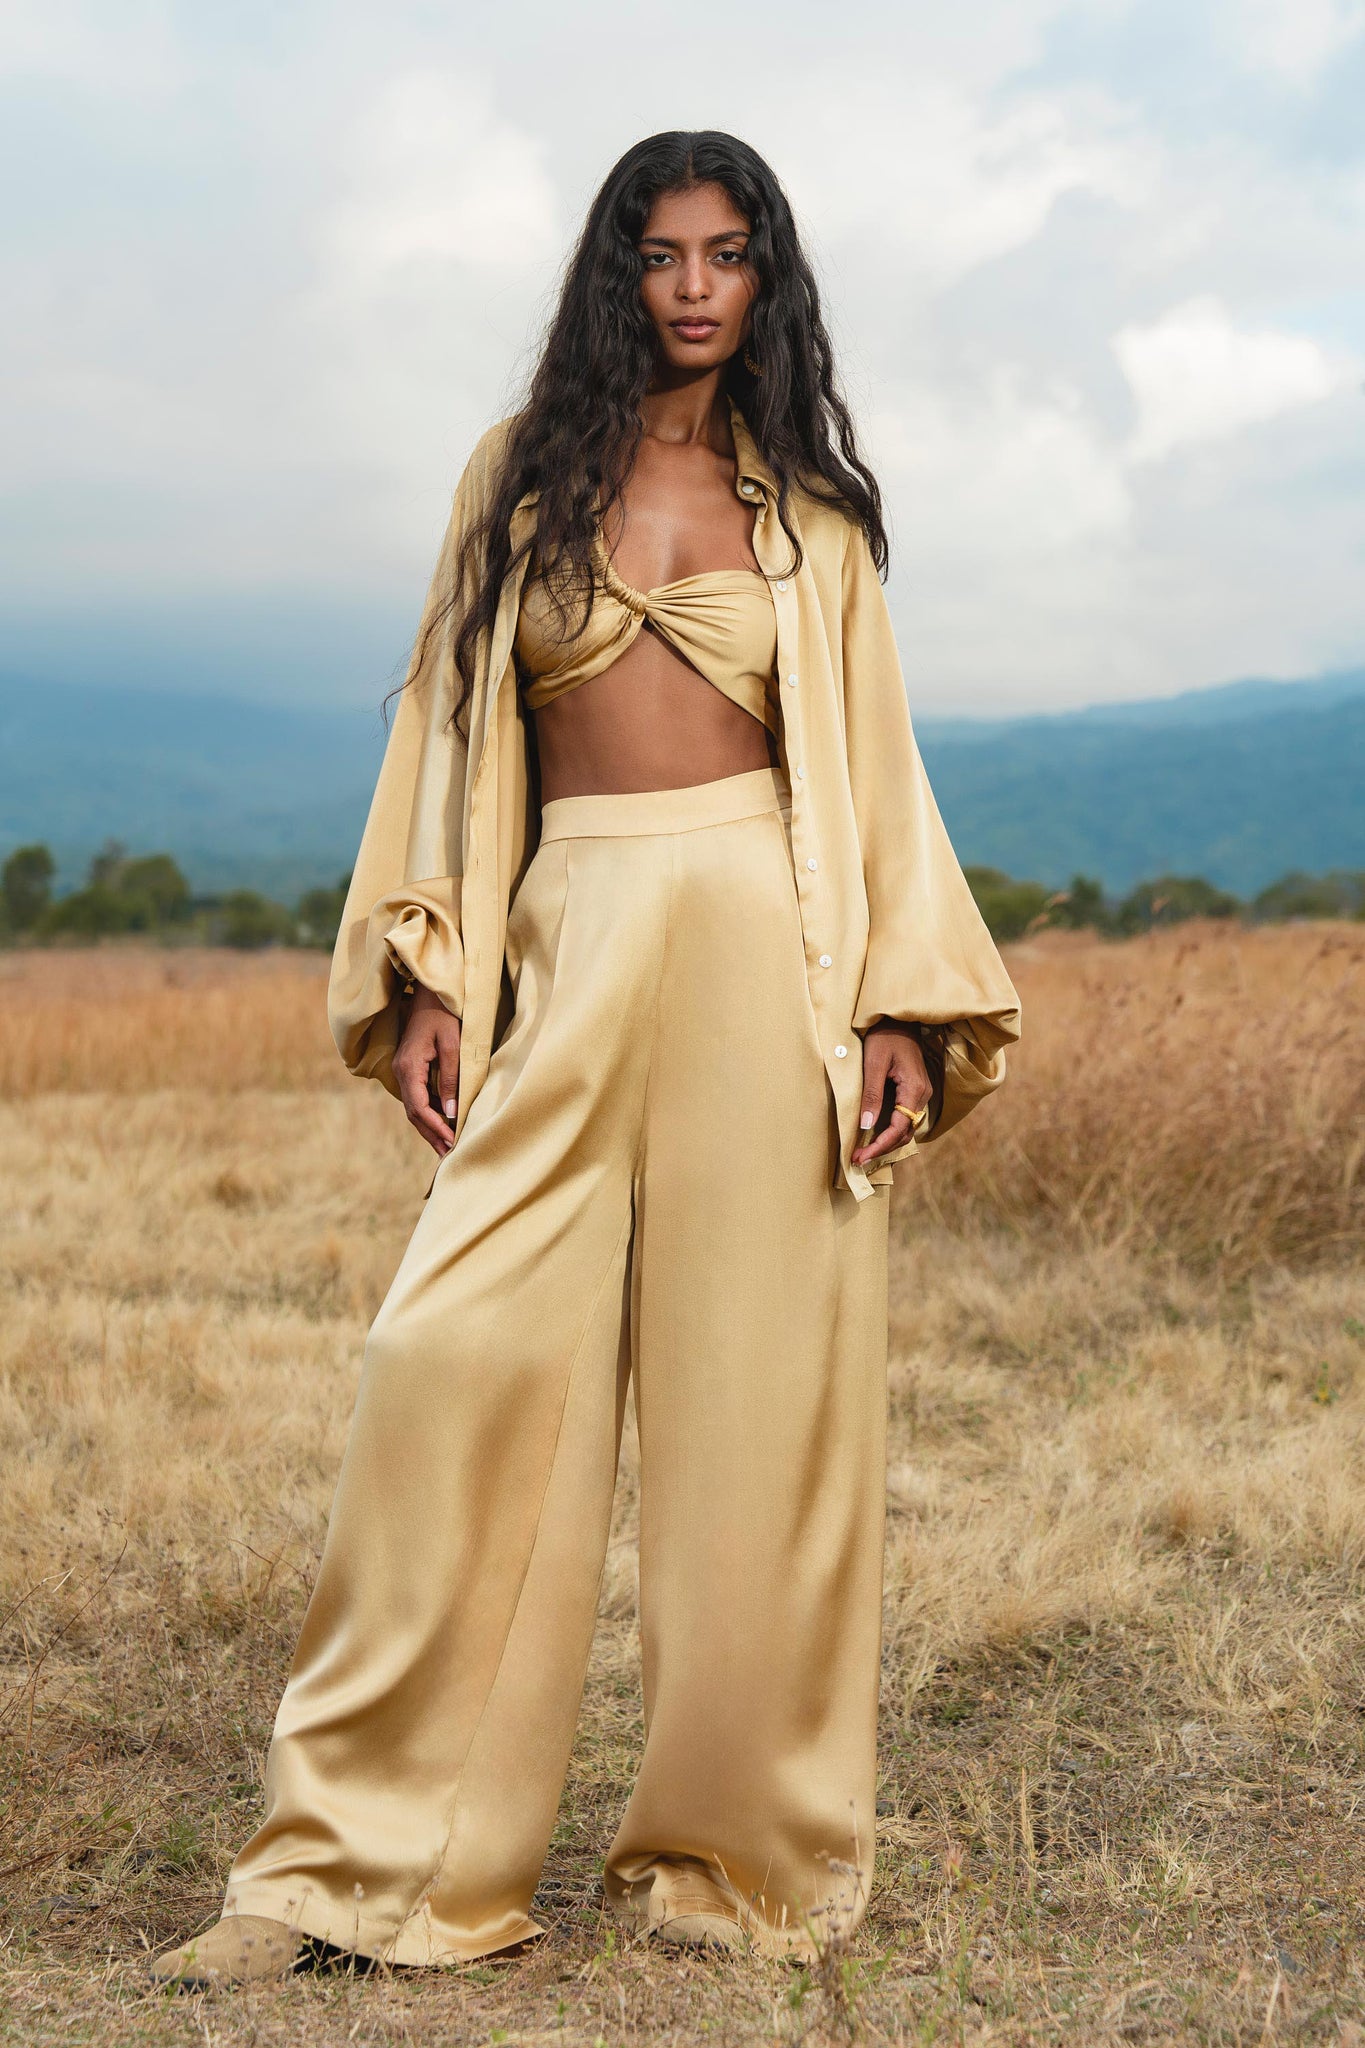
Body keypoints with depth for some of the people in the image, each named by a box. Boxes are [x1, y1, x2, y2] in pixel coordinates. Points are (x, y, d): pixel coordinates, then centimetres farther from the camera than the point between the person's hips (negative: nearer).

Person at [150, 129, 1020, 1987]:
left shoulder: (808, 509, 13)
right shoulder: (520, 468, 14)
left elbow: (869, 762, 11)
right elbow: (452, 722, 11)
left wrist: (902, 1006, -1)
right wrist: (425, 980, 1)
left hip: (768, 946, 0)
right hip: (569, 950, 1)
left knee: (757, 1387, 0)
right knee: (462, 1370, -7)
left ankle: (738, 1853, 15)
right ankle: (359, 1861, 3)